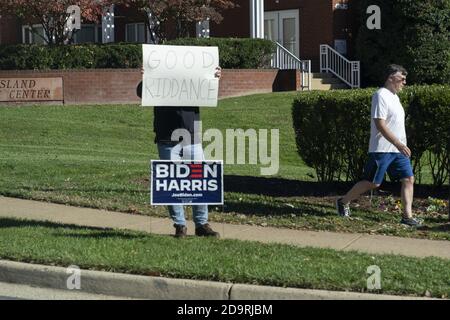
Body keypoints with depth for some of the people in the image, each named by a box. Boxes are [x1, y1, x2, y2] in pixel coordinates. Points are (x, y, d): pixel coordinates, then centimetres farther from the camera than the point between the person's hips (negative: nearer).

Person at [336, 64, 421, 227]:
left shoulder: (394, 96, 16)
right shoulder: (381, 96, -14)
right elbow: (380, 124, -21)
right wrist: (398, 144, -24)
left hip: (398, 148, 9)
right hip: (382, 149, -9)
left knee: (408, 179, -2)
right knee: (372, 182, -4)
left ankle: (407, 216, -2)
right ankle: (343, 202, 15)